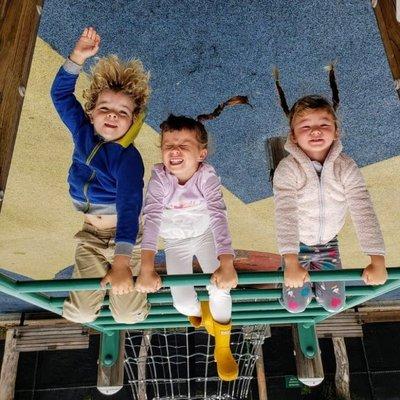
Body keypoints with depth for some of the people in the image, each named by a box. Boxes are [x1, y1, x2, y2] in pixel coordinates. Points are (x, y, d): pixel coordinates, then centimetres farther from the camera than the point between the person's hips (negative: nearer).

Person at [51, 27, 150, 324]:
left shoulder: (128, 158, -25)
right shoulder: (83, 132, -6)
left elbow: (129, 207, -36)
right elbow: (61, 94, 0)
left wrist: (121, 263, -46)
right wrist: (78, 56, -16)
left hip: (126, 235, -4)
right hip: (91, 235, 4)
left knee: (129, 316, -4)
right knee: (79, 314, 0)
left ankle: (125, 273, 27)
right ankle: (100, 276, 31)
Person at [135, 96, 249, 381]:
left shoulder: (207, 176, -28)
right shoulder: (159, 178, -27)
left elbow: (218, 216, -38)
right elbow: (151, 219, -36)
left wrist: (226, 264, -51)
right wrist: (147, 268, -48)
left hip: (205, 236, 0)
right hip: (175, 242, 1)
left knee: (220, 289, -16)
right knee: (182, 303, -6)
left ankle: (223, 345, 13)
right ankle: (202, 314, 34)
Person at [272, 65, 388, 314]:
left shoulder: (346, 168, -17)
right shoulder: (288, 169, -25)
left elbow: (364, 212, -22)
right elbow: (285, 215, -34)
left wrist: (378, 261, -29)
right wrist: (291, 263, -44)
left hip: (328, 243, 2)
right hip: (297, 244, -2)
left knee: (335, 304, 6)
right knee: (295, 305, 1)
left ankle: (315, 273, 36)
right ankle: (297, 273, 32)